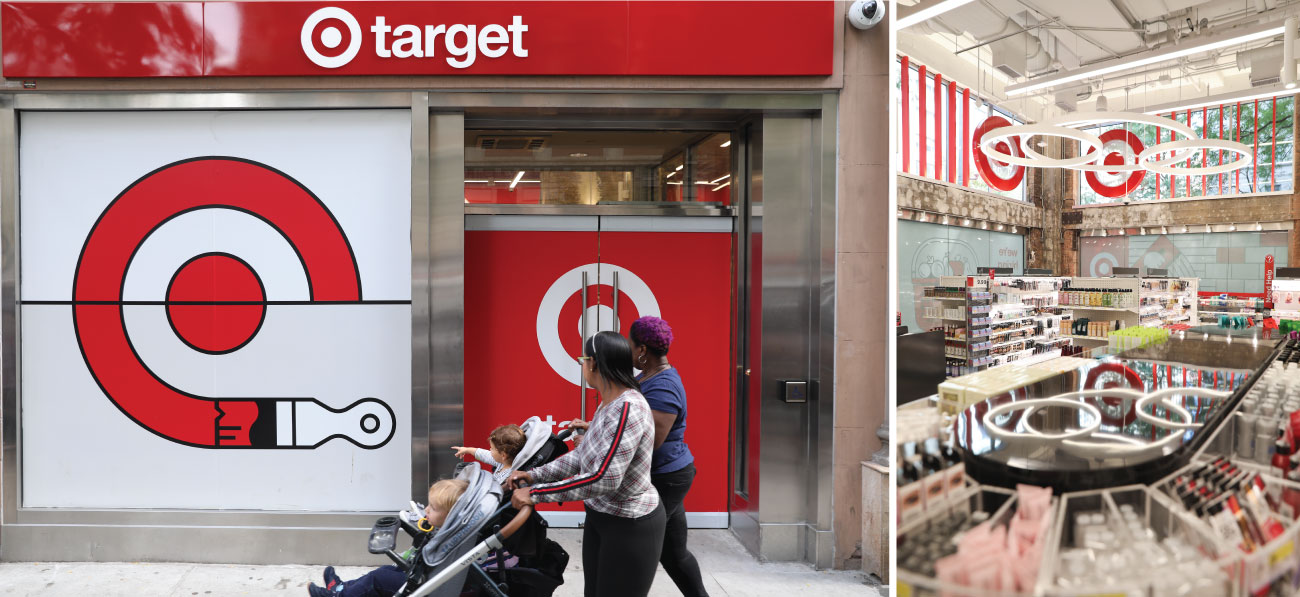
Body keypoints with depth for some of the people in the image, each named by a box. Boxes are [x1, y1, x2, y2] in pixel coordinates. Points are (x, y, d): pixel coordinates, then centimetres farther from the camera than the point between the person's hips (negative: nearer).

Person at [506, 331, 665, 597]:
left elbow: (603, 479, -31)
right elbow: (581, 456, 11)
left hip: (630, 526, -9)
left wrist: (536, 493, -26)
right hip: (599, 516, 9)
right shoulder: (607, 405, 4)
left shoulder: (627, 408, -27)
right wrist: (535, 475, 2)